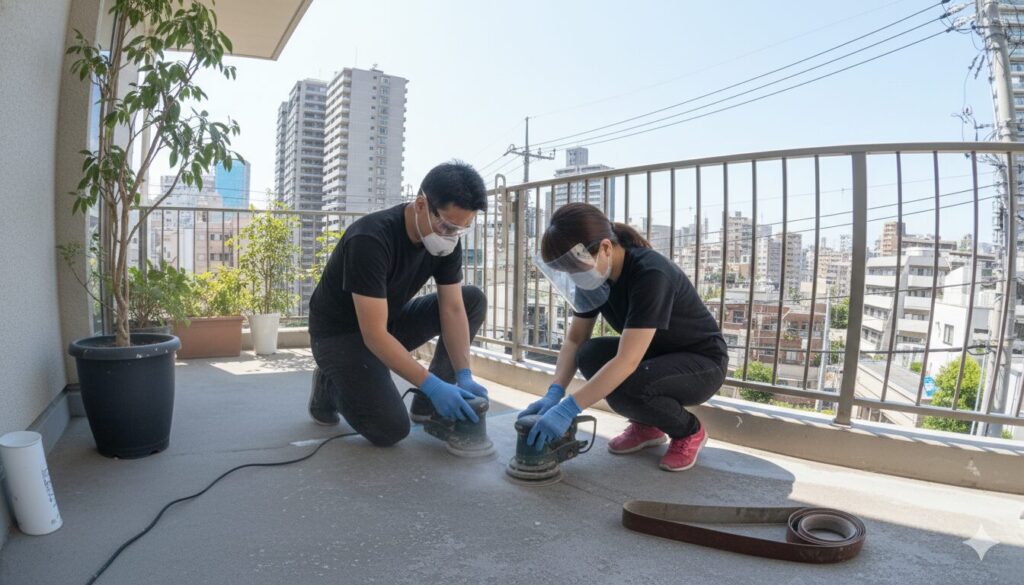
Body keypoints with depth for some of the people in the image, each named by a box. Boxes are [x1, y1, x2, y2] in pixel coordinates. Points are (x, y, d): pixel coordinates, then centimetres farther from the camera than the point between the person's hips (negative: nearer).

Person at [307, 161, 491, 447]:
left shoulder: (448, 239, -12)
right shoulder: (370, 239, -33)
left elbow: (453, 310, -11)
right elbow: (374, 335, -34)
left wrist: (464, 376, -23)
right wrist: (432, 385, -38)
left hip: (392, 322, 7)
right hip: (341, 332, -7)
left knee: (473, 300, -9)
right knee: (391, 430, -22)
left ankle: (428, 405, -2)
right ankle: (329, 385, 9)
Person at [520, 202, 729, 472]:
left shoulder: (651, 274, -33)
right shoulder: (595, 274, -9)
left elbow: (627, 361, -39)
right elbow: (574, 340, -7)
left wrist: (567, 410, -40)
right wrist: (553, 394, -22)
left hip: (703, 362, -7)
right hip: (656, 355, 7)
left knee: (623, 387, -32)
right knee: (590, 356, -18)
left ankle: (689, 431, -1)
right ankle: (647, 426, 5)